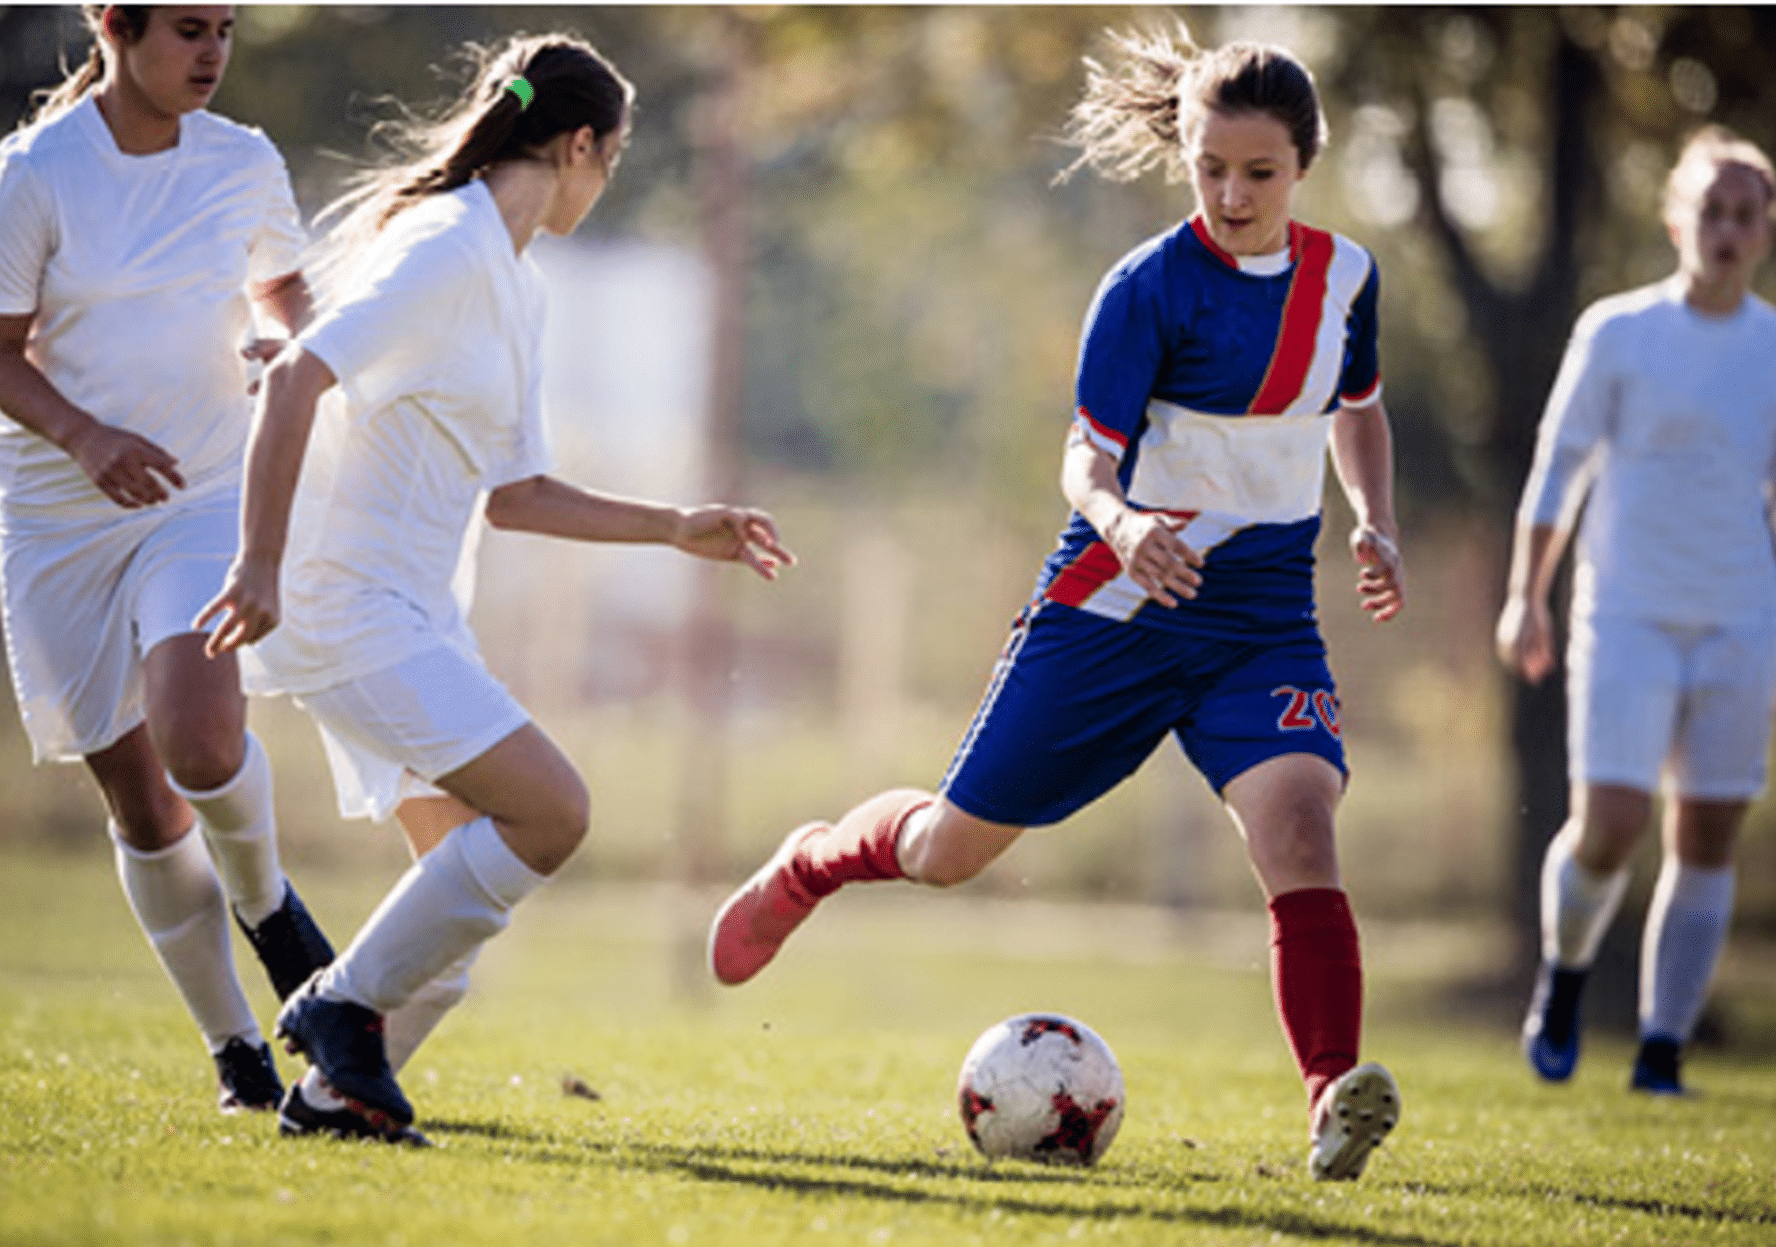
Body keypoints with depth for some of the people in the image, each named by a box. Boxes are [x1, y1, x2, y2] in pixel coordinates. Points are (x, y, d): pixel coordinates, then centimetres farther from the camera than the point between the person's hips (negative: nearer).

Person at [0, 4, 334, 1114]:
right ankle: (235, 1048, 17)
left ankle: (264, 897, 7)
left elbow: (285, 289, 20)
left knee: (198, 733, -25)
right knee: (142, 804, 1)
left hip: (209, 496, 1)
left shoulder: (244, 163, 1)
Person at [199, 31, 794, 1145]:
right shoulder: (450, 250, -15)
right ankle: (347, 1009, -7)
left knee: (475, 866, 9)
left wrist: (678, 529, 17)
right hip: (349, 604, -10)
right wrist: (260, 566, -28)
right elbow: (296, 381, -24)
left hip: (415, 612, 10)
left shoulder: (516, 285, 16)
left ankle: (340, 1087, 12)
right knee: (550, 811, -16)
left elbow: (512, 493, 20)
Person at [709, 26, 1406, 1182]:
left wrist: (1378, 526, 3)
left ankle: (1335, 1102, -34)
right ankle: (810, 863, 44)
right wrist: (1121, 523, -40)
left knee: (1299, 823, -26)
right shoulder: (1151, 288, -14)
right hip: (1119, 606, -3)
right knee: (948, 848, 9)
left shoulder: (1343, 274, 2)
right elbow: (1087, 454, -18)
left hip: (1266, 620, 3)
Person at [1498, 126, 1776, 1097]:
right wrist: (1525, 597, -2)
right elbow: (1557, 469, 3)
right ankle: (1565, 967, 17)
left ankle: (1662, 1047, 9)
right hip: (1626, 616, -3)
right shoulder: (1616, 333, 0)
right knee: (1608, 828, -13)